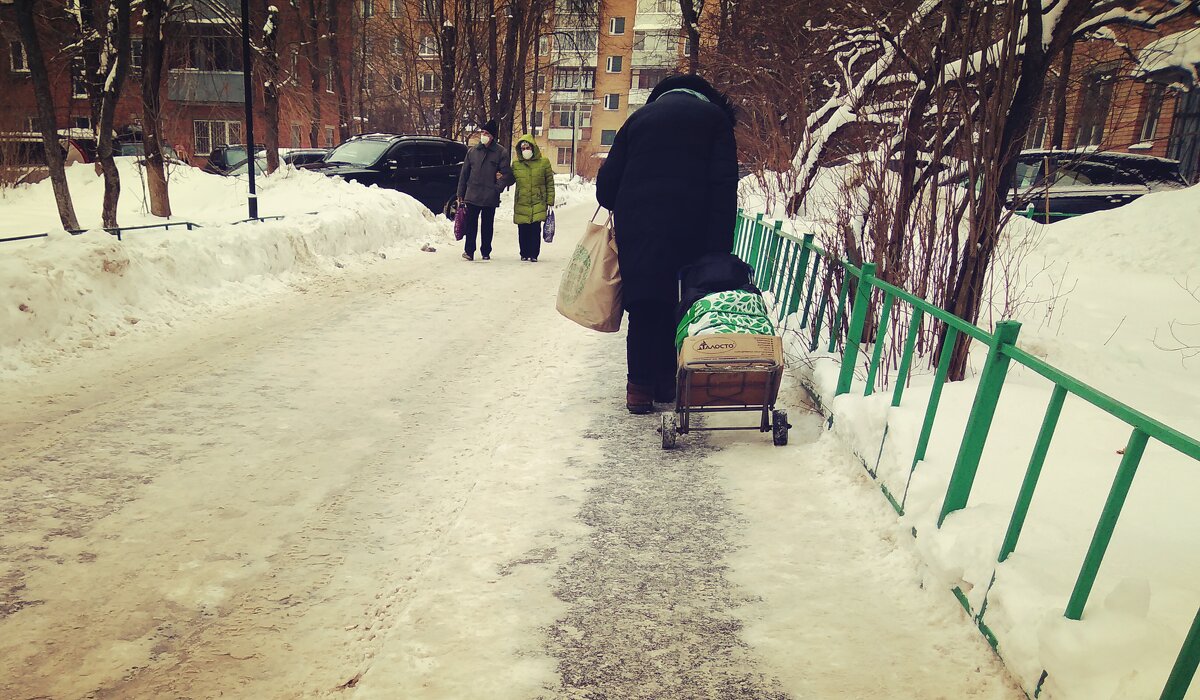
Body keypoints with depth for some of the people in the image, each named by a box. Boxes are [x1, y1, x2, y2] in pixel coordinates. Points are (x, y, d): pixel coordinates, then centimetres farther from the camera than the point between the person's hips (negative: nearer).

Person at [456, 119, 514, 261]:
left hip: (490, 197, -2)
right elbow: (464, 173, 10)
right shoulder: (473, 151, 7)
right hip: (472, 195, 2)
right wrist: (461, 193, 8)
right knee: (470, 224, 1)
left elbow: (507, 174, -1)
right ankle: (469, 250, 10)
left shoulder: (501, 152, -1)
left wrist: (497, 188, -10)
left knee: (487, 225, 8)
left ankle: (486, 252, 18)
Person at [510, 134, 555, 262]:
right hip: (521, 203, 2)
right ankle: (524, 254, 17)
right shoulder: (516, 164, 7)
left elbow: (550, 183, 4)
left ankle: (534, 254, 7)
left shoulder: (544, 162, 1)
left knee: (535, 230, -5)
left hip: (538, 203, -2)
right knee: (523, 230, 4)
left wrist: (550, 201, 0)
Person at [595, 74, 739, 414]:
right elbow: (724, 184, 0)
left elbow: (608, 178, 10)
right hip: (689, 230, -1)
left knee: (643, 303, 7)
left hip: (636, 226, 2)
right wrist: (719, 248, -4)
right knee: (677, 303, 9)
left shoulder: (640, 116, 18)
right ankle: (668, 382, 13)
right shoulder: (714, 117, 13)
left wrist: (617, 210, 28)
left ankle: (640, 385, 8)